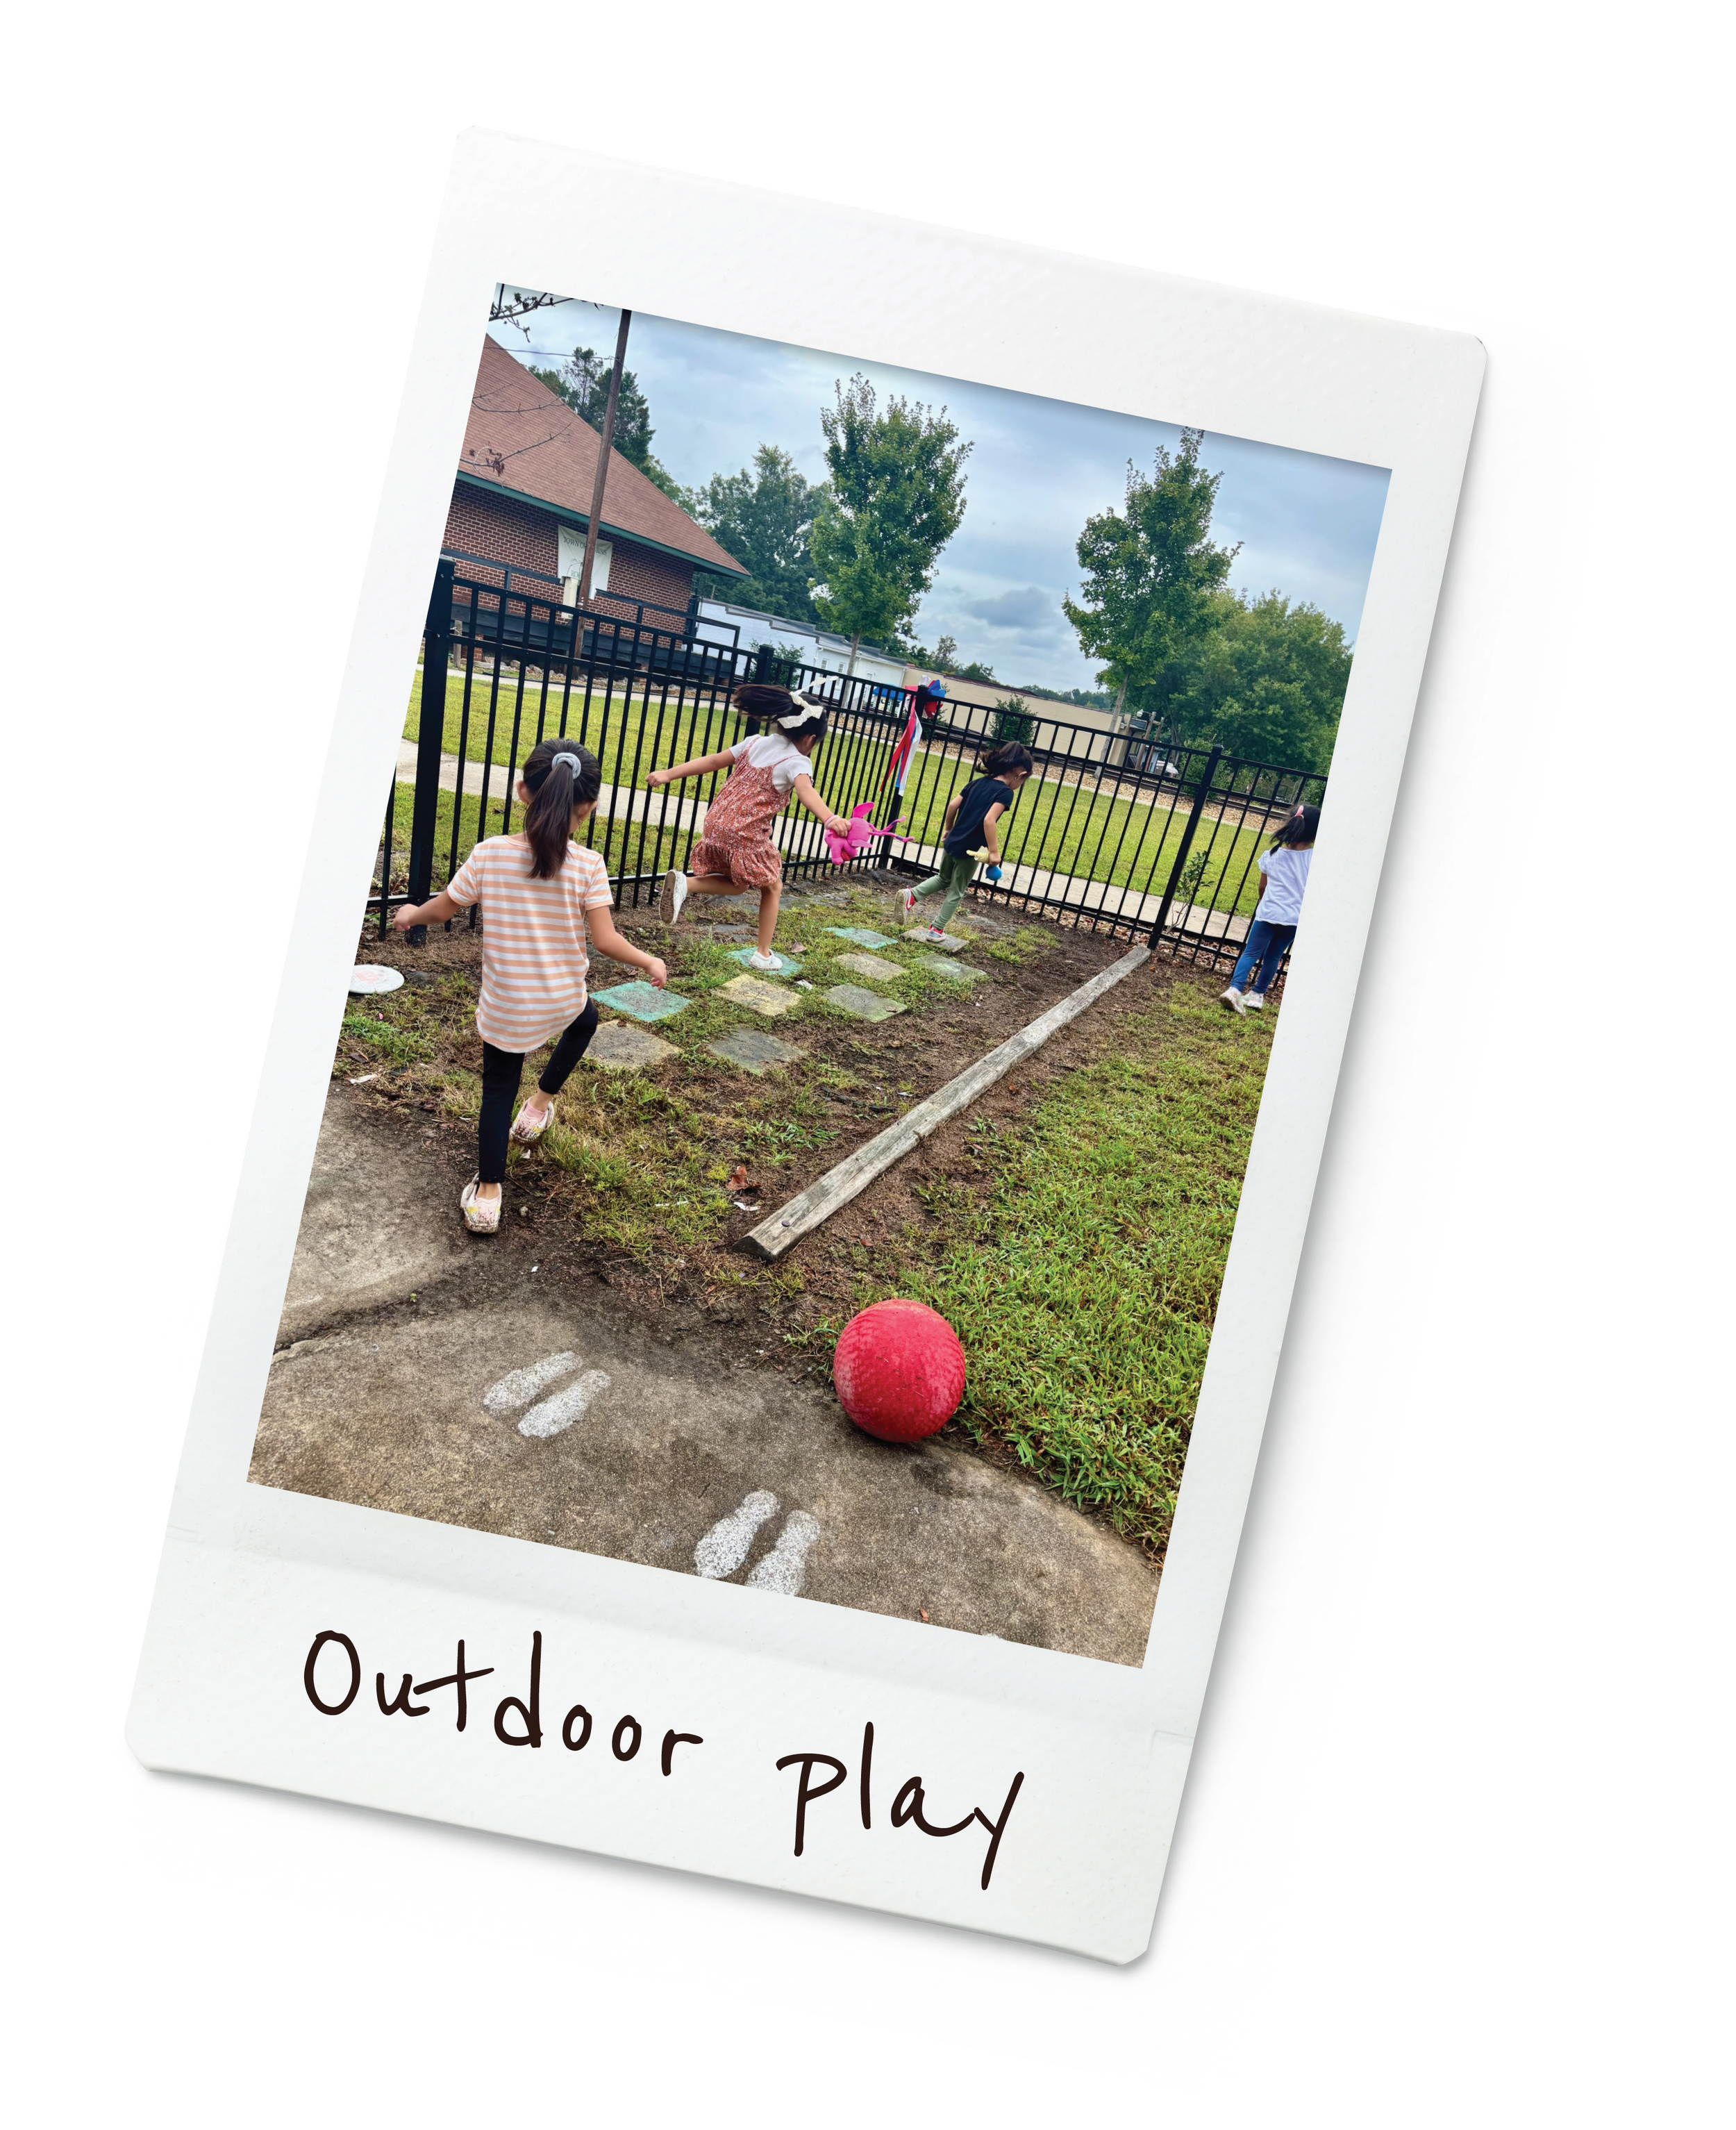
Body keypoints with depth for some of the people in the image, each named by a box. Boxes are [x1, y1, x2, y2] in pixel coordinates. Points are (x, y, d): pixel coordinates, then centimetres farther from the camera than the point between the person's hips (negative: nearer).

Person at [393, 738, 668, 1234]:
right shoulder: (588, 866, -16)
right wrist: (650, 963, 1)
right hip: (562, 1000, 0)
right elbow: (605, 940, -17)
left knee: (498, 1092, 16)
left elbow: (443, 908, -1)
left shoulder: (489, 855, -13)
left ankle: (487, 1194, 18)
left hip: (504, 1006, 0)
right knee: (585, 1020, 36)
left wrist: (411, 915, 21)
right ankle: (540, 1105, 42)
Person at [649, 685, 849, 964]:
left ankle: (684, 883, -1)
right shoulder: (796, 762, -10)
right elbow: (806, 792, -31)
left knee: (737, 884, 25)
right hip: (748, 836, -6)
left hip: (717, 824, 6)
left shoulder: (754, 742, 10)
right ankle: (763, 954, 21)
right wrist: (830, 819, -48)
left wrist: (668, 774, 14)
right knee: (772, 888, 18)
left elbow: (711, 761, 12)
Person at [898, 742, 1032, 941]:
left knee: (944, 880, 30)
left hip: (952, 843, 6)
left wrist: (947, 831, 20)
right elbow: (989, 820, -26)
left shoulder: (979, 782, 7)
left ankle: (912, 895, 11)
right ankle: (936, 930, 19)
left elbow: (953, 805, 7)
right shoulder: (1006, 793, -14)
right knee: (956, 892, 13)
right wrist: (994, 851, -22)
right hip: (969, 850, -6)